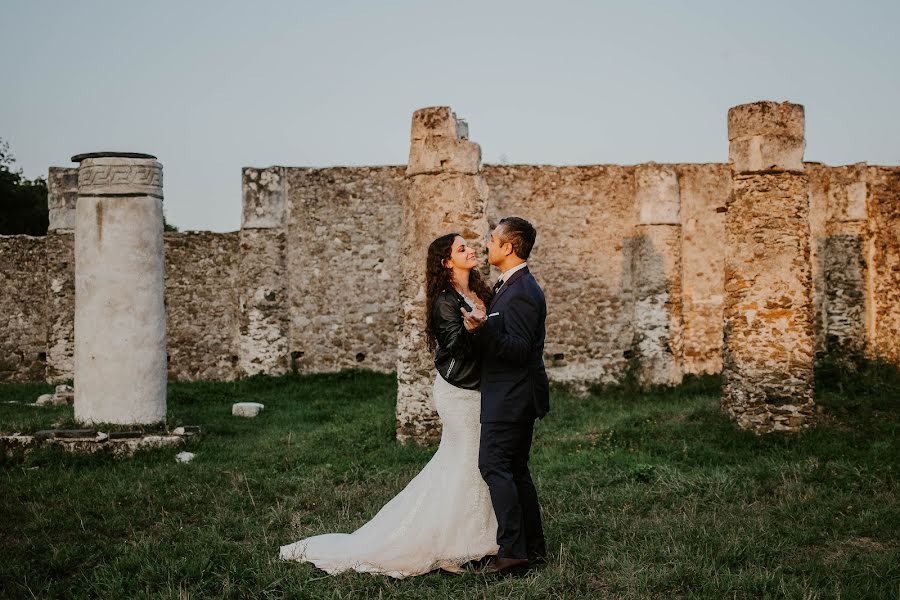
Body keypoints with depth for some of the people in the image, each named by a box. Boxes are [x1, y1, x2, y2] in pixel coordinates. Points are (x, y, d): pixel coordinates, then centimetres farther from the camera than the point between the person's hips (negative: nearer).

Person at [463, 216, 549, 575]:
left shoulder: (522, 292, -18)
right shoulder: (512, 285, 14)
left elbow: (519, 348, -24)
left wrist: (482, 329, -33)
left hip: (510, 397, -11)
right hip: (517, 396, 11)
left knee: (494, 466, -9)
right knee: (515, 470, 14)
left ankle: (512, 550, -9)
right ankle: (533, 548, 19)